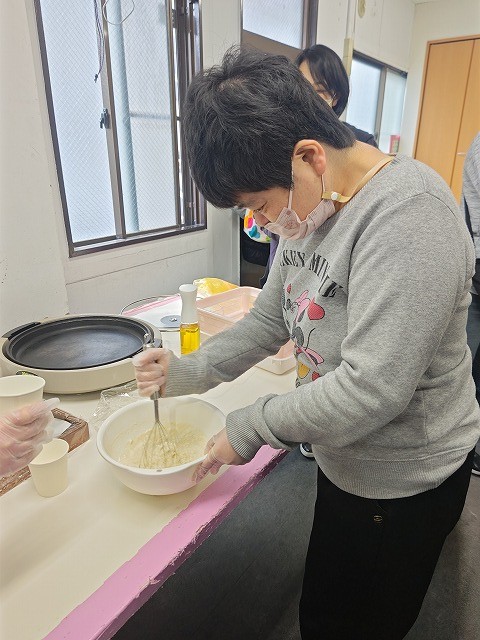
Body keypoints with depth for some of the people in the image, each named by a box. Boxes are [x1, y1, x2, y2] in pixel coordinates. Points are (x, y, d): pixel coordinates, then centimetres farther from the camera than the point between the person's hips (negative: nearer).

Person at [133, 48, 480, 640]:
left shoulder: (407, 214, -28)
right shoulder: (308, 206, -1)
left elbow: (371, 389, -32)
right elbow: (269, 320, 5)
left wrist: (251, 426, -20)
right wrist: (188, 373, -7)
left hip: (404, 484, -7)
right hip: (341, 457, 8)